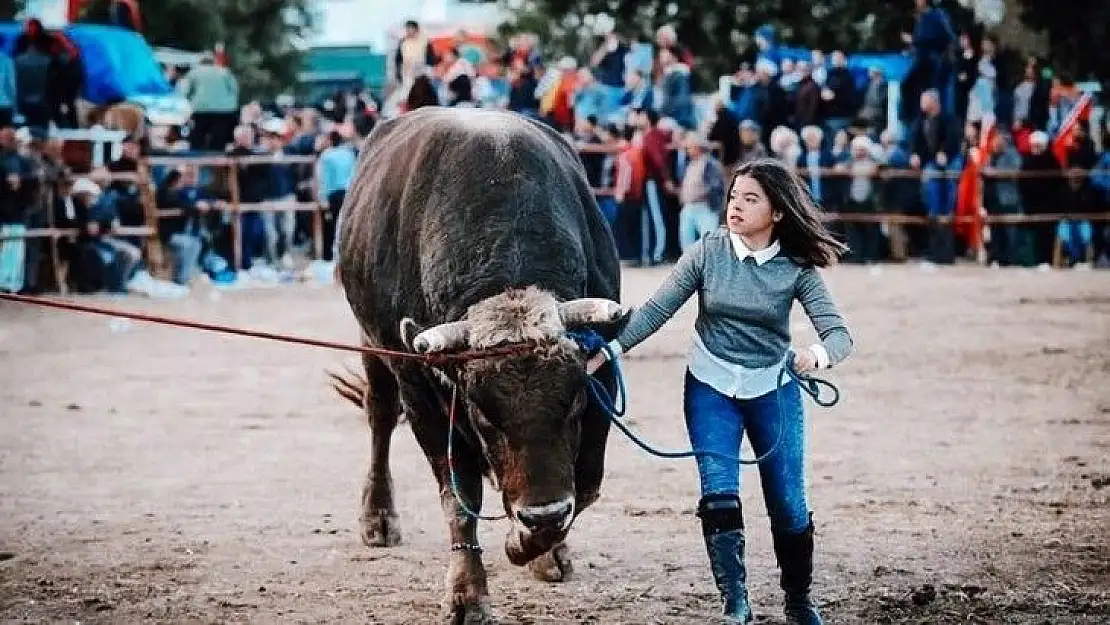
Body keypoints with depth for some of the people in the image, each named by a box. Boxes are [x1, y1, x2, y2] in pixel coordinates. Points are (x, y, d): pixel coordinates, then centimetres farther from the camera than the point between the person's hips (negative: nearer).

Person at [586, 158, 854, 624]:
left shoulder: (796, 268, -11)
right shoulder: (708, 252, -10)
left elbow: (839, 333, -17)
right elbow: (656, 311, -9)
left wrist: (817, 354, -39)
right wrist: (608, 350, -20)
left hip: (773, 388, 0)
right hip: (711, 385, 0)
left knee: (788, 504, 4)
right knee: (719, 497, -13)